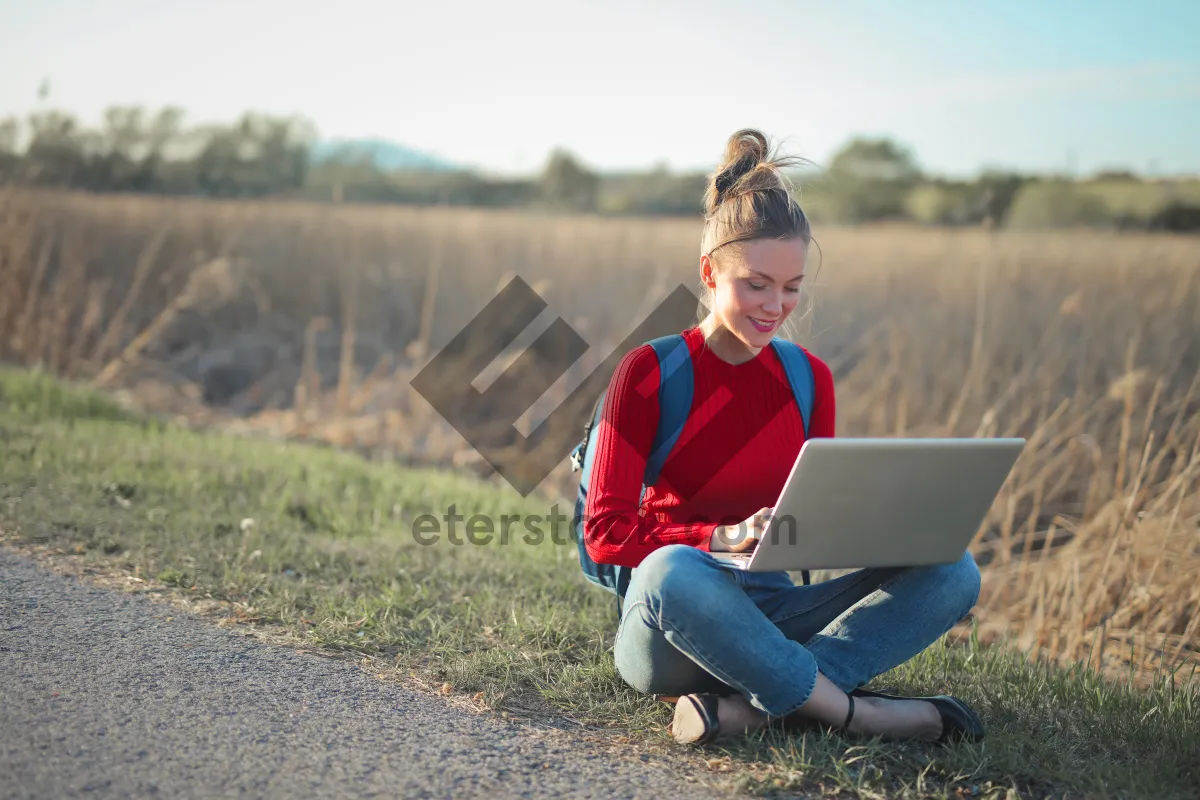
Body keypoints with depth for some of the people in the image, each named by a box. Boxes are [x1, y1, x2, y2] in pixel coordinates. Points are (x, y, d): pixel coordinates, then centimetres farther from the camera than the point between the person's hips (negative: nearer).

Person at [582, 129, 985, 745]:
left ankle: (749, 707, -31)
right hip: (670, 633, -5)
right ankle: (858, 713, -27)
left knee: (953, 570, -15)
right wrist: (723, 537, -27)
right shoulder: (648, 372, -6)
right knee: (673, 569, -40)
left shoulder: (809, 378, 9)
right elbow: (605, 532, -11)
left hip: (771, 615, 5)